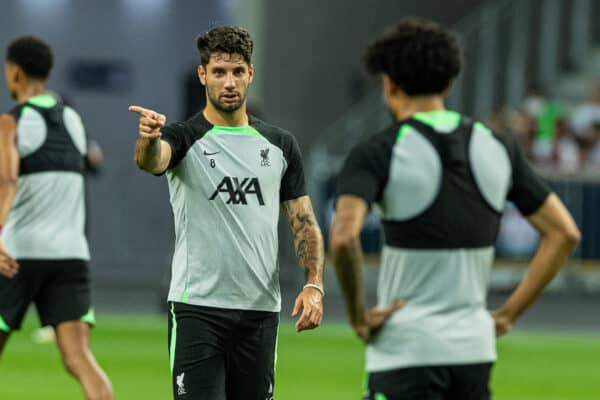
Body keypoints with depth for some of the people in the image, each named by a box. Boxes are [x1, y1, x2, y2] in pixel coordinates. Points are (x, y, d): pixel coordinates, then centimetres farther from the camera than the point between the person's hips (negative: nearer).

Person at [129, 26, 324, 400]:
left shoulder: (281, 145, 9)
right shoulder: (184, 138, -3)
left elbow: (305, 222, 10)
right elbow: (152, 160, -27)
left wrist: (314, 285, -6)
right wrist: (148, 138, -52)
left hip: (260, 312, 4)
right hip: (197, 309, -4)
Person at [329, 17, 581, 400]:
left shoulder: (377, 153, -9)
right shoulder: (499, 148, 7)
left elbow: (343, 238, -25)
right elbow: (565, 233, 9)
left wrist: (358, 316, -12)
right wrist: (509, 314, 9)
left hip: (405, 350, -5)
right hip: (475, 348, 5)